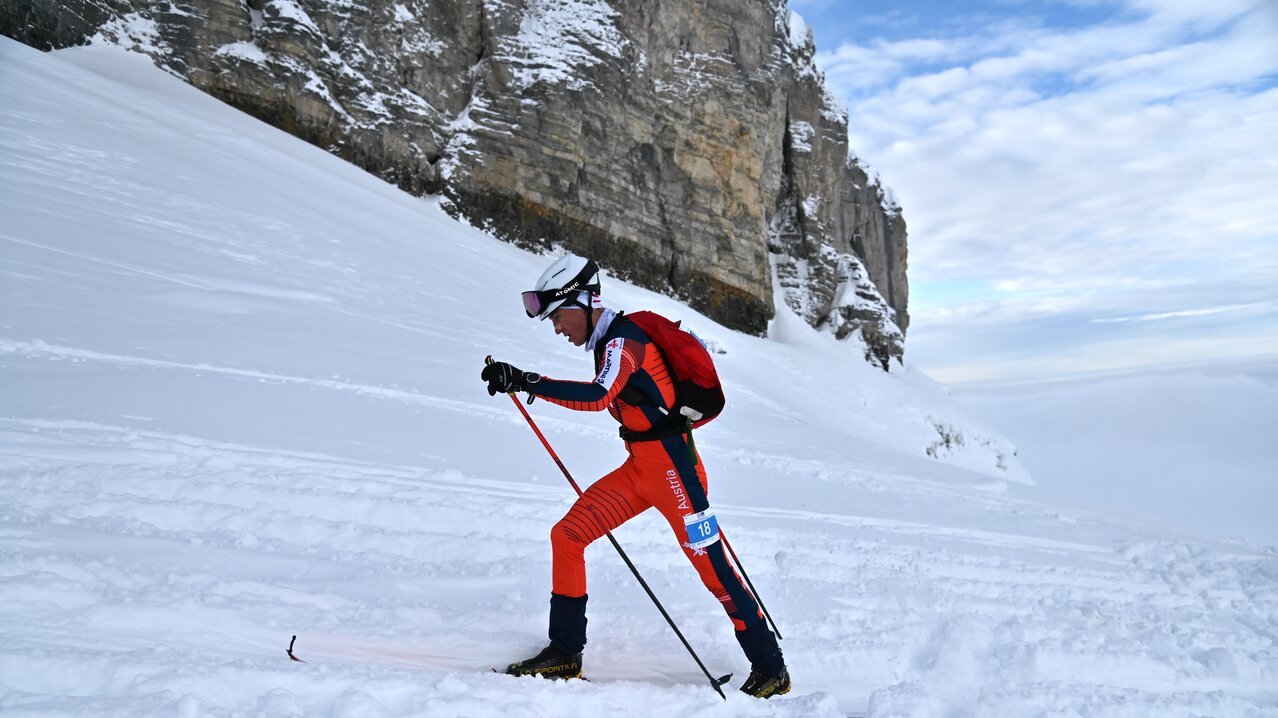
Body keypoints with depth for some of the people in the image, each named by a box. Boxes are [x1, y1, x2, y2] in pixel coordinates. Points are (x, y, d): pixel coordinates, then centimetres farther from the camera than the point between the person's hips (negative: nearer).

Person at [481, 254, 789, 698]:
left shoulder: (622, 340, -15)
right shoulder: (613, 340, 12)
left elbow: (598, 397, -33)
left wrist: (525, 382, -34)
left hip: (670, 464, -9)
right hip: (640, 468, 9)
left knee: (712, 566, -4)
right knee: (567, 535, 2)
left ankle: (771, 669, 10)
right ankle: (565, 653, 9)